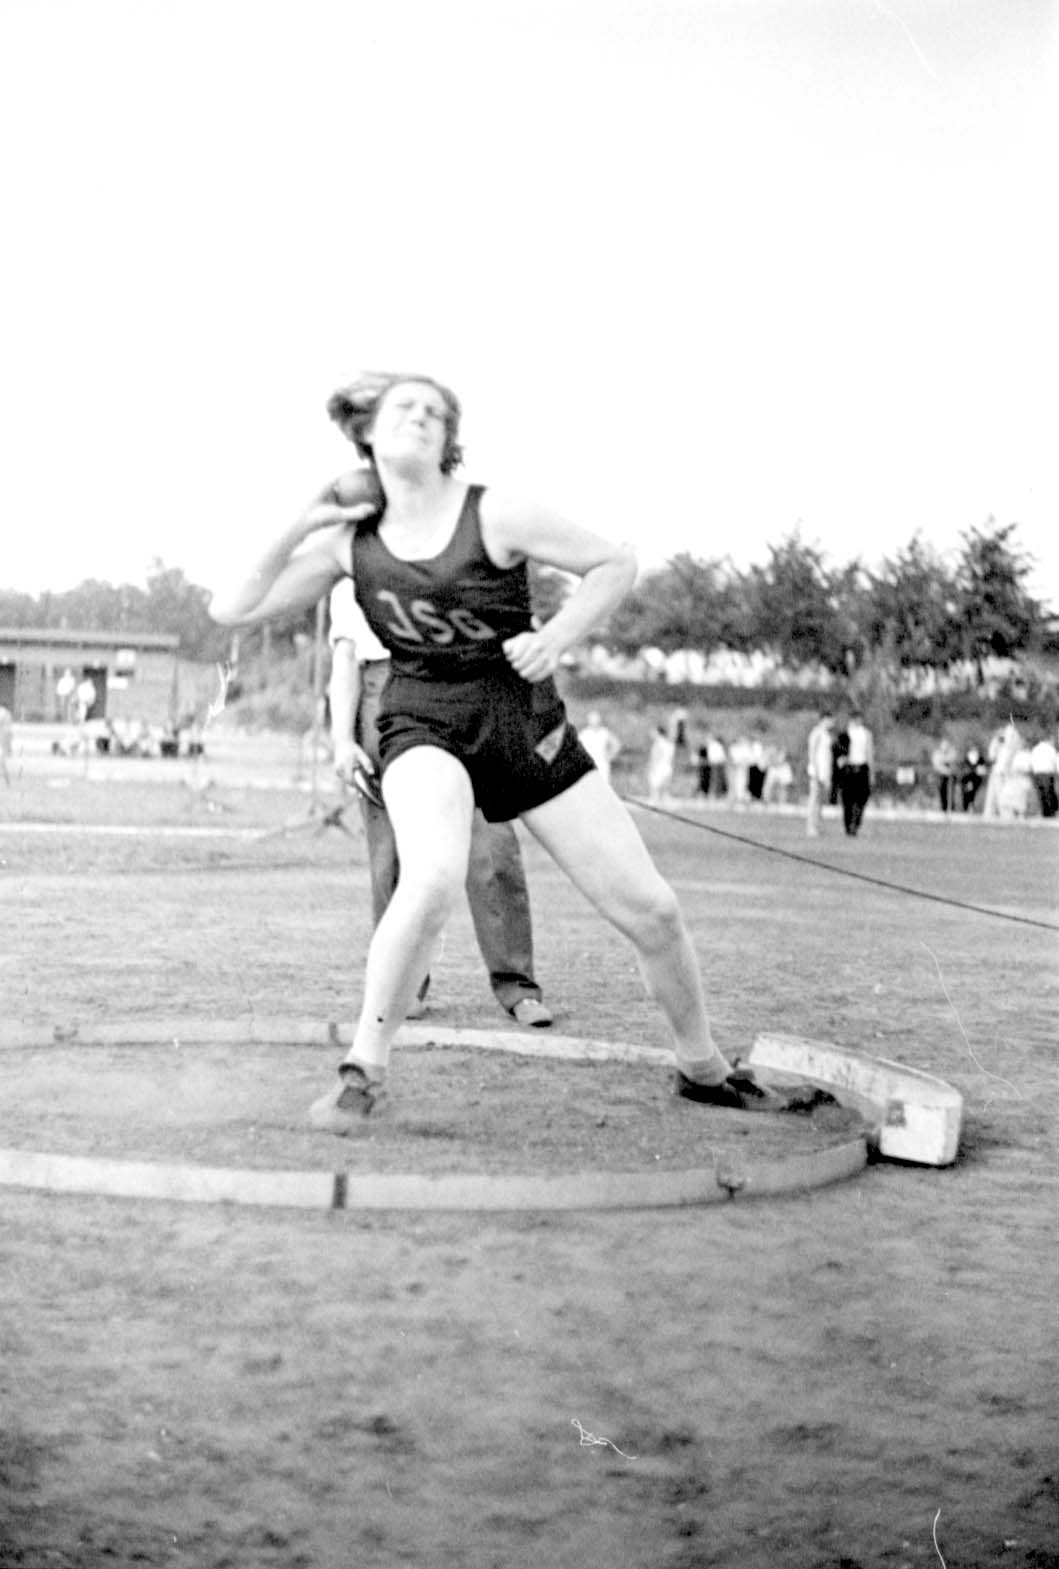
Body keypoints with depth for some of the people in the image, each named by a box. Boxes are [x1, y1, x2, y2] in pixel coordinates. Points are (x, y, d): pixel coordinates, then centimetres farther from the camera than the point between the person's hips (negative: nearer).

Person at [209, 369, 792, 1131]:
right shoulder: (348, 539, -3)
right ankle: (363, 1070, -18)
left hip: (525, 719, 1)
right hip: (424, 723, -1)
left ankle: (705, 1069, 25)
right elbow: (233, 609, -2)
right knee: (434, 879, -35)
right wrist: (298, 527, -12)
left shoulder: (495, 515, -11)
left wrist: (558, 637, -16)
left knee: (651, 908, 1)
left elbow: (616, 563, -3)